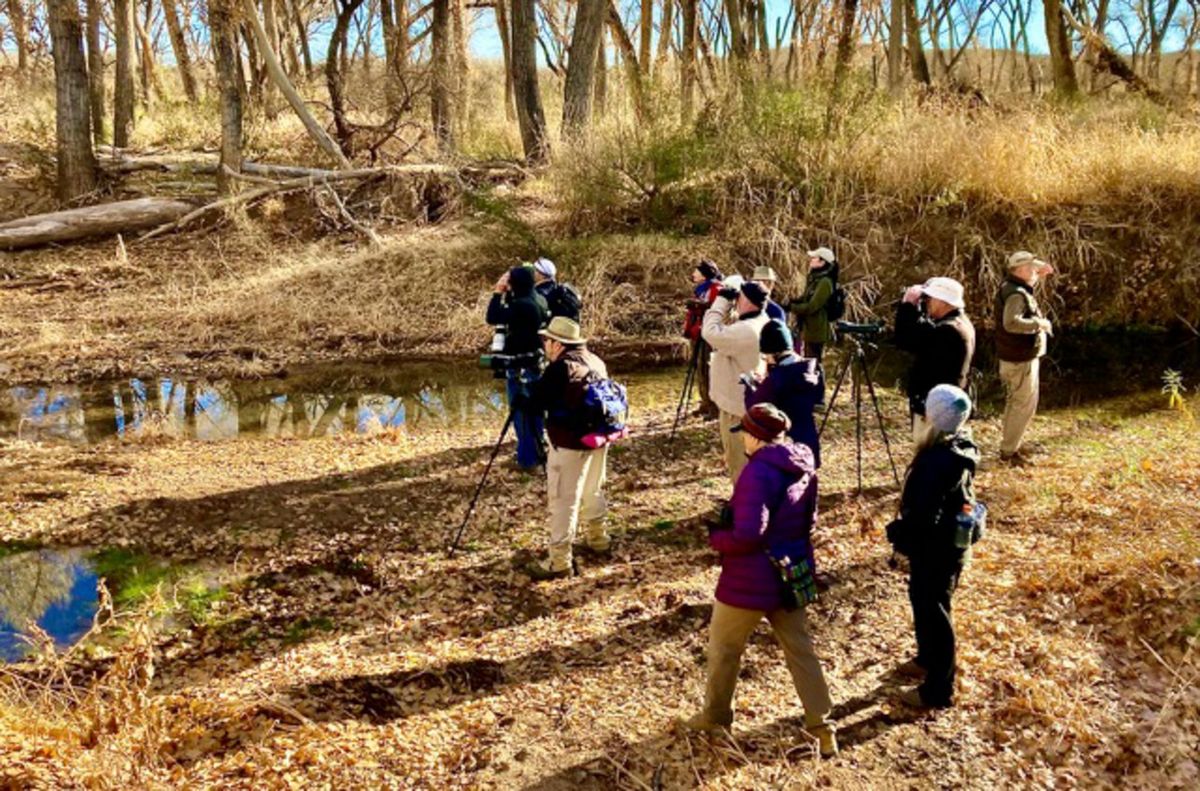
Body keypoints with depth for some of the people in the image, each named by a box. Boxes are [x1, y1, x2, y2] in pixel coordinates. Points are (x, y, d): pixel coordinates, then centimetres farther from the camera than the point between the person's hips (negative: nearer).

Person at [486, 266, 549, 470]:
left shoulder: (522, 305, -23)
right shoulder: (539, 300, 5)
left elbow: (493, 318, -20)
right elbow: (510, 312, 17)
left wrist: (498, 293, -12)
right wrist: (506, 294, 5)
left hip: (520, 366, -9)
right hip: (535, 362, 9)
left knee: (521, 412, 0)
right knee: (533, 410, 19)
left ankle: (528, 458, 8)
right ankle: (537, 451, 30)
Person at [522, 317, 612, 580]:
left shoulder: (561, 367, -16)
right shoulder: (595, 361, 9)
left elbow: (535, 402, -13)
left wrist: (536, 384, 8)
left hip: (570, 442, -8)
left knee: (563, 500, -3)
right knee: (592, 491, 25)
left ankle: (559, 561, 0)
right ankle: (598, 539, 40)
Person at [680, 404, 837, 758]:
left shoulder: (758, 471, -24)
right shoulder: (803, 468, 3)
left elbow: (747, 535, -28)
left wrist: (716, 537, -12)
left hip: (750, 580, -7)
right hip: (791, 575, 8)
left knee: (723, 647, 15)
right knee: (800, 650, 16)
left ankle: (715, 714, 32)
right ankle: (821, 726, 18)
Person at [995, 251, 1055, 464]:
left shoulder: (1012, 288, 8)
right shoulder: (1016, 294, -23)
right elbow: (1011, 323, -37)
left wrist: (1039, 277, 17)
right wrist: (1039, 323, -27)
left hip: (1015, 357, 11)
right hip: (1021, 359, -11)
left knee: (1015, 403, 20)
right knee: (1025, 405, -3)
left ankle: (1009, 446, 31)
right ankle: (1009, 450, 3)